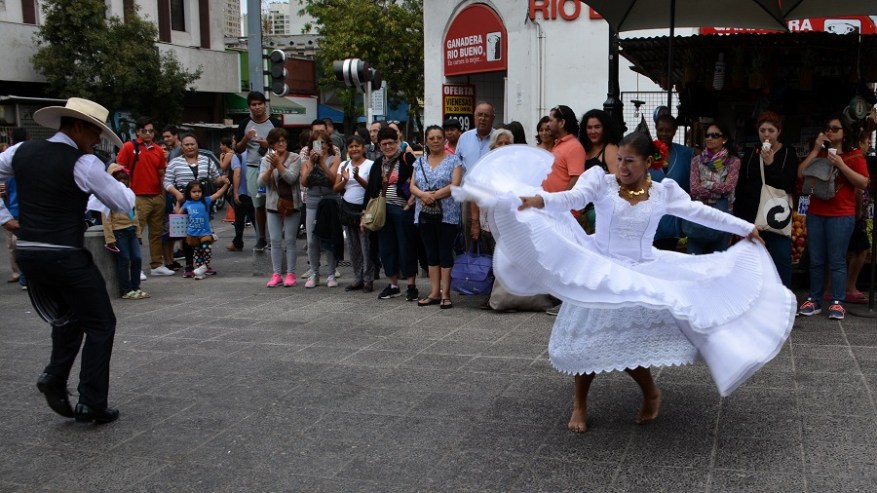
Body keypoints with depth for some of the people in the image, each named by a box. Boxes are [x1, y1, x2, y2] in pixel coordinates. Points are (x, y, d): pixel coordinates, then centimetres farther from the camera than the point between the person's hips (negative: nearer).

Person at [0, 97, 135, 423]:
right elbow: (124, 204, -7)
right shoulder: (83, 163, -12)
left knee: (69, 316, 28)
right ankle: (92, 404, 8)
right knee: (100, 324, 8)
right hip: (65, 257, -7)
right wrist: (116, 181, 13)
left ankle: (55, 378, 13)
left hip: (27, 253, 7)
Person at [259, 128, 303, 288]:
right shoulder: (266, 160, 6)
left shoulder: (294, 158, -2)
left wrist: (278, 164, -21)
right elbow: (262, 182, -4)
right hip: (274, 204, 2)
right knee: (275, 241, 3)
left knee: (290, 240, 0)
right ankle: (276, 274, 9)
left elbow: (291, 178, -14)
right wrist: (271, 168, -18)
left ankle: (290, 274, 6)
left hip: (291, 204, -2)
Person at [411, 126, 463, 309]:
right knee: (431, 254, 8)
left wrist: (434, 195, -17)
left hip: (447, 214, -4)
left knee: (445, 253, -3)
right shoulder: (420, 162, 14)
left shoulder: (453, 160, 1)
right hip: (425, 214, 4)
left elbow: (455, 185, -10)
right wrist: (423, 195, -14)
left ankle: (445, 293, 1)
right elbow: (412, 186, 7)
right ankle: (434, 292, 12)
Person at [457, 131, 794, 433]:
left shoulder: (664, 192, 0)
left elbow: (700, 213, 6)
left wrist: (745, 228, 11)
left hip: (642, 275, 1)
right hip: (599, 272, -1)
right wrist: (541, 200, -43)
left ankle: (650, 393, 29)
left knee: (630, 342, -2)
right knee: (591, 339, 3)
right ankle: (580, 403, 25)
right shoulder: (601, 181, -7)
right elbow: (572, 198, -23)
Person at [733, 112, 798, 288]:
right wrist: (738, 215, 3)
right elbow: (740, 188, 9)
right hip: (751, 215, 3)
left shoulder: (788, 154, 0)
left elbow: (788, 185, -10)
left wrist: (770, 164, -18)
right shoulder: (750, 154, 9)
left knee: (781, 259, -5)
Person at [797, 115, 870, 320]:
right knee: (816, 260, 5)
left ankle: (837, 303, 0)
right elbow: (801, 174, 1)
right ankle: (814, 300, 10)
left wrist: (841, 165, -15)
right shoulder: (819, 153, 15)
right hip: (815, 214, 4)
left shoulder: (854, 154, 3)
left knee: (837, 261, -5)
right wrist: (816, 149, -4)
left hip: (841, 216, -4)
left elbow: (863, 183, -6)